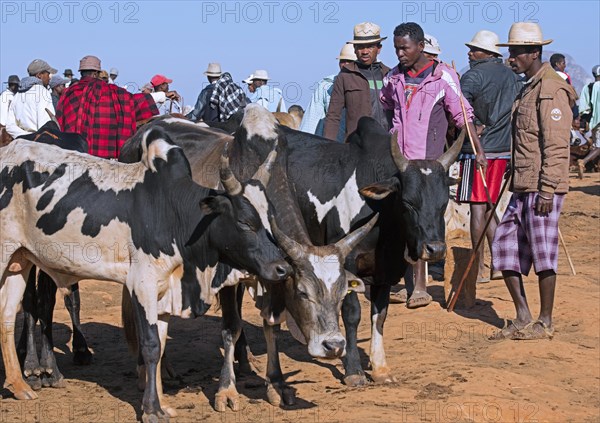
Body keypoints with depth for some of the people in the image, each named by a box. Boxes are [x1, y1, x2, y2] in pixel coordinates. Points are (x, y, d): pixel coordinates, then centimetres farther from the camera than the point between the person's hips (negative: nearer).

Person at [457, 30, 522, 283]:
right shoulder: (511, 77, 14)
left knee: (478, 207, -4)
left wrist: (472, 128, -11)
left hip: (477, 149, -7)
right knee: (488, 207, 15)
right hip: (502, 149, 7)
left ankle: (479, 269, -2)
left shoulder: (475, 75, -9)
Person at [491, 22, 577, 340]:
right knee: (505, 244, 8)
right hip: (522, 187, 10)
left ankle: (545, 323, 7)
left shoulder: (552, 90, -12)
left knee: (542, 252, -2)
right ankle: (523, 318, 15)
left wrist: (546, 190, -21)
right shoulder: (528, 89, 18)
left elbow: (556, 146, -17)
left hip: (543, 187, -10)